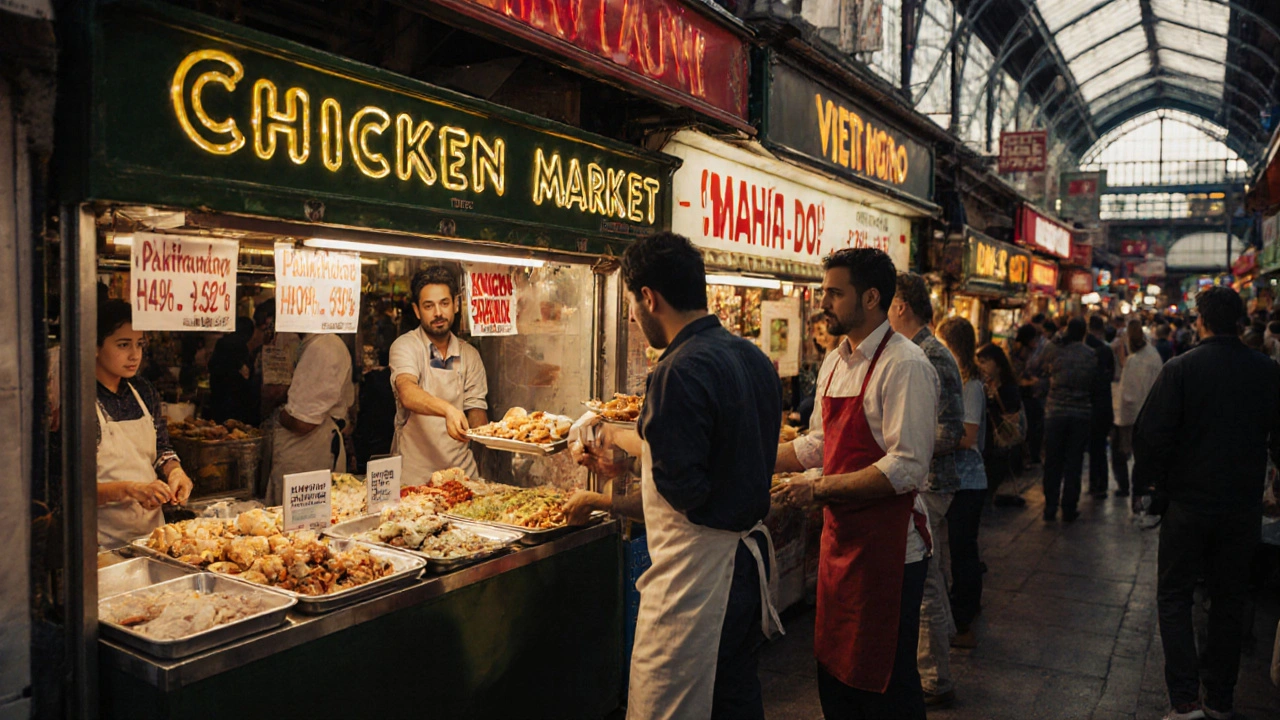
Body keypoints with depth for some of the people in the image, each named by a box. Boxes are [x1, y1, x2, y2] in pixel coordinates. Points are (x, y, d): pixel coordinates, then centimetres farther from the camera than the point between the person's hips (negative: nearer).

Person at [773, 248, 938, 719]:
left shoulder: (905, 366, -16)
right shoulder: (835, 364, 10)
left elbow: (908, 467, -23)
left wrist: (819, 490, -21)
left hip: (887, 546, -8)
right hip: (839, 538, 8)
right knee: (834, 668, 19)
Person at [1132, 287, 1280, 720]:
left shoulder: (1180, 369, -13)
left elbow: (1152, 435, -15)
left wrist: (1152, 478, 1)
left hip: (1189, 502, -3)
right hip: (1245, 506, 4)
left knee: (1174, 596, 8)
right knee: (1229, 599, 16)